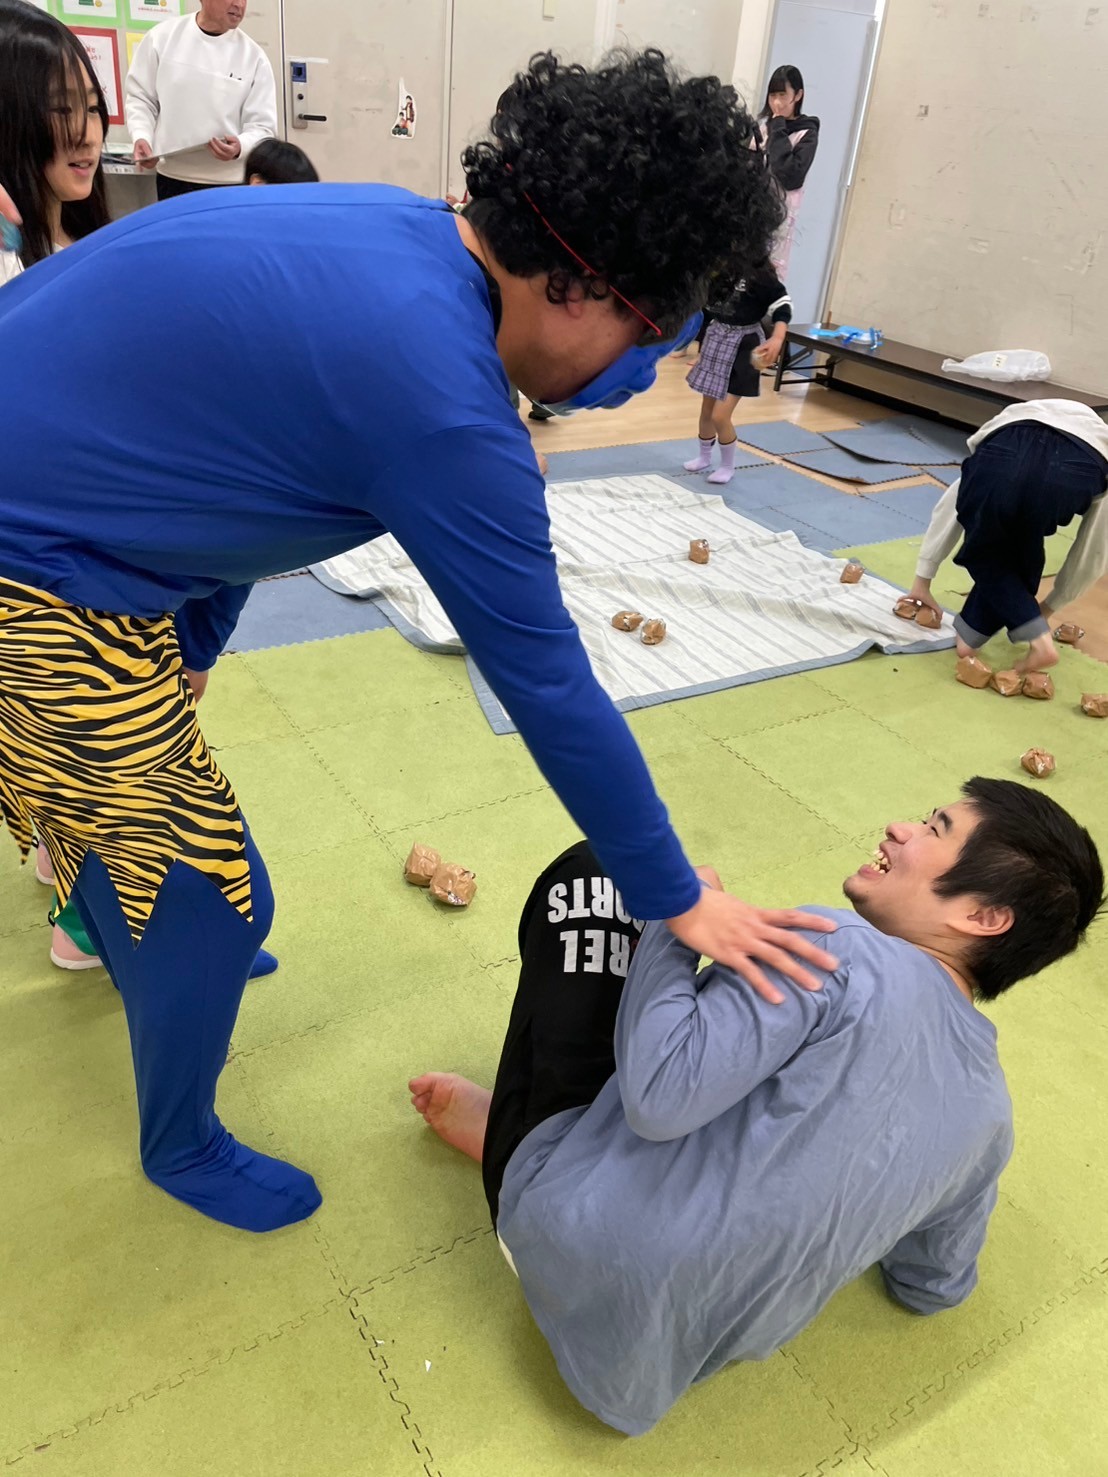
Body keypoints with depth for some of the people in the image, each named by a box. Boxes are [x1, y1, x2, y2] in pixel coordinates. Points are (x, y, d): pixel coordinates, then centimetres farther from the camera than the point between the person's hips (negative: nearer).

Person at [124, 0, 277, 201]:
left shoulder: (253, 56, -1)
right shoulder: (162, 36, 3)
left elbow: (262, 126, -3)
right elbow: (140, 96, 9)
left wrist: (240, 147, -25)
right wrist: (141, 136, -11)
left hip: (230, 183, -1)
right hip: (173, 179, 1)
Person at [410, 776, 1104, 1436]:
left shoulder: (845, 951, -21)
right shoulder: (988, 1115, 2)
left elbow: (659, 1093, -29)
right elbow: (934, 1287, 17)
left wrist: (673, 916, -13)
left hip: (574, 1234, -7)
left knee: (591, 876, 4)